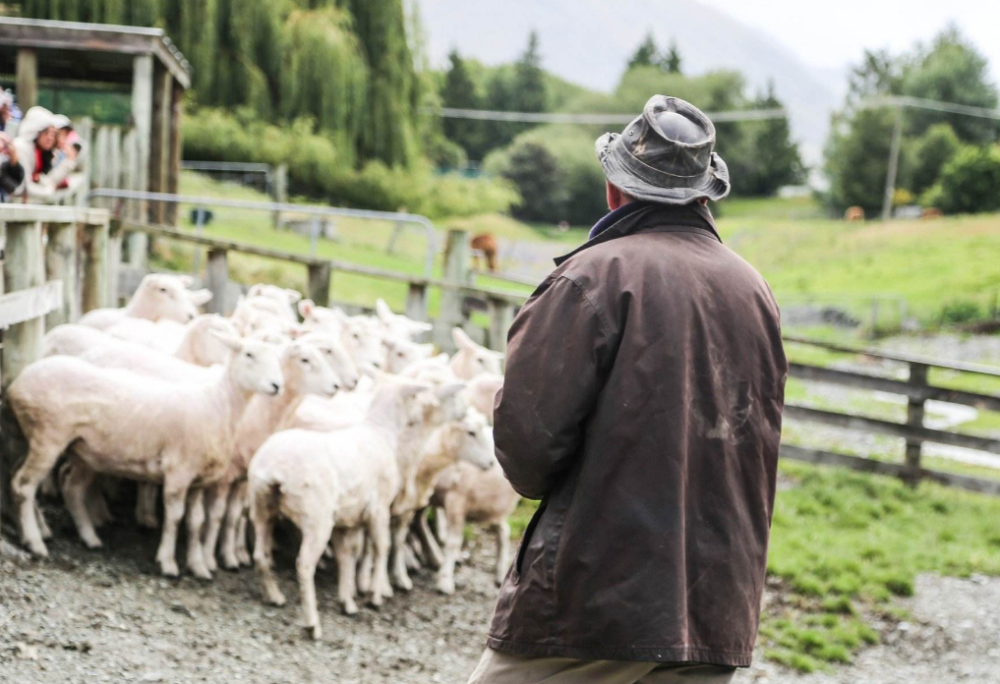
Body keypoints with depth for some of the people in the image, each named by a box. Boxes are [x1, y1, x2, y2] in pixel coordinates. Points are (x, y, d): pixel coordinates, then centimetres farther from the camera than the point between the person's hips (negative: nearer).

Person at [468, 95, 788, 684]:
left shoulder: (597, 274, -10)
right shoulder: (756, 291, 11)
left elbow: (527, 431, -15)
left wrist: (536, 482, 7)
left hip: (596, 590, -6)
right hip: (719, 608, 6)